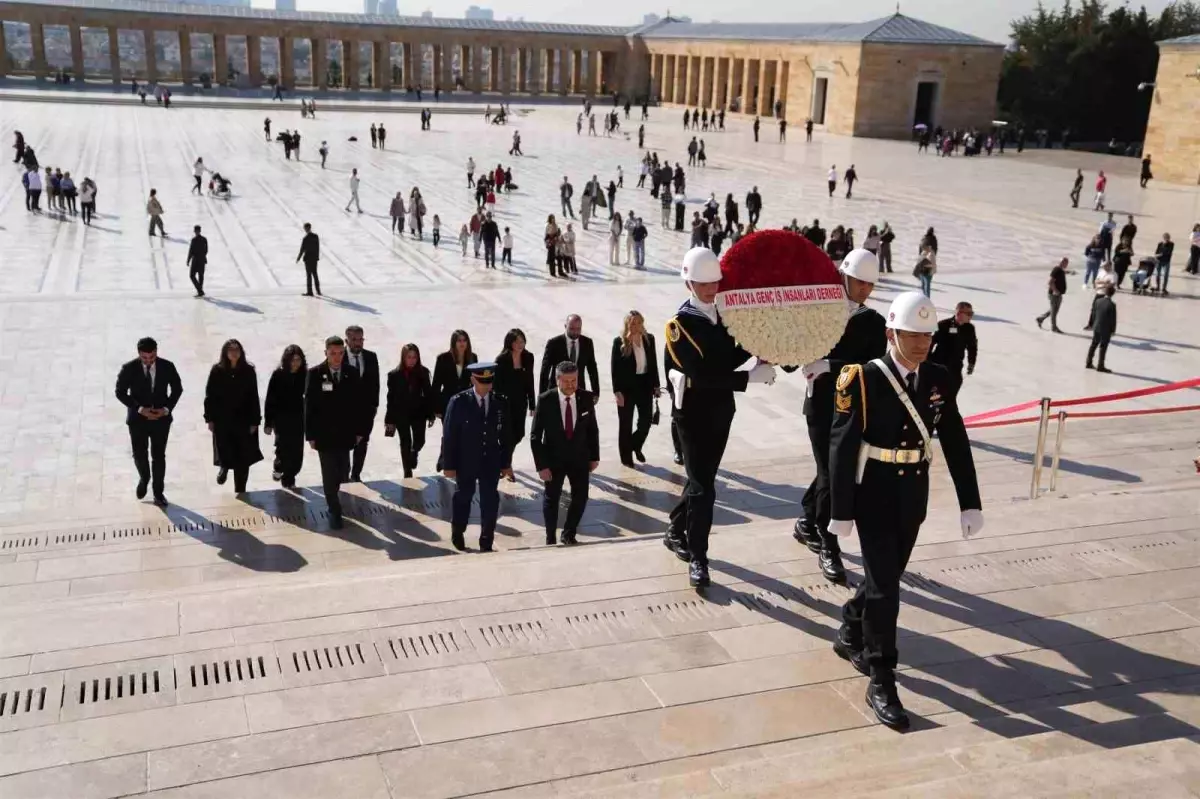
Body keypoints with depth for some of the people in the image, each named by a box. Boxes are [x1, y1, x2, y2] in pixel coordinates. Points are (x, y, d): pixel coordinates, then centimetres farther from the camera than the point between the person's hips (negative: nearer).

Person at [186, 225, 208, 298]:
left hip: (195, 260, -6)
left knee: (192, 275, 2)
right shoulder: (204, 239, 1)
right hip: (202, 260, 6)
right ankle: (200, 291, 23)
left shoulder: (194, 240, -16)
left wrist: (188, 261, -7)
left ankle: (200, 291, -8)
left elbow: (191, 251, -15)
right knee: (201, 275, 15)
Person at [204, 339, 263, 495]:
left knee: (243, 458, 5)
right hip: (222, 420, 0)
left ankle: (240, 490, 20)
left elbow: (253, 397, -2)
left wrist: (254, 421, -3)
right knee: (225, 453, -3)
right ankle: (224, 467, 35)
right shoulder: (217, 371, -4)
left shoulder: (248, 371, -3)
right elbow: (209, 395, 0)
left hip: (243, 419, 1)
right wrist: (210, 418, -2)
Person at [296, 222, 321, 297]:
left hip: (308, 258, -6)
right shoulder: (316, 236, -1)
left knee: (309, 275, 1)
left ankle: (310, 292, 4)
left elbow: (302, 249, -14)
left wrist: (298, 258, -3)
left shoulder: (305, 238, -18)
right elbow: (318, 247, 5)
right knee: (315, 274, 14)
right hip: (315, 258, 6)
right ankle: (318, 291, 17)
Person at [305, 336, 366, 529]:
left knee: (342, 470, 10)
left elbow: (357, 404, 5)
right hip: (324, 433, -3)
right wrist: (310, 434, -8)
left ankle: (331, 494, 37)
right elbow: (309, 406, -6)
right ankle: (334, 511, 10)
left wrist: (359, 430, 3)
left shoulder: (352, 374, 0)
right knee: (329, 473, 1)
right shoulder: (315, 374, -8)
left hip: (345, 433, 3)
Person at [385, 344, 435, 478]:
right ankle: (408, 472, 21)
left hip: (418, 412, 1)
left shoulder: (423, 372, -5)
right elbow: (391, 398, -5)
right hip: (401, 414, -1)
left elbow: (428, 394, 0)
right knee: (405, 443, 8)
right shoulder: (394, 375, -7)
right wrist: (389, 419, -6)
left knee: (419, 441, 2)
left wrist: (431, 415, -1)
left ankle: (413, 454, 40)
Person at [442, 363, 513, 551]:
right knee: (463, 497, 15)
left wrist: (506, 463, 5)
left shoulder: (500, 403, -1)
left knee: (490, 501, 1)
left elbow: (504, 435, 5)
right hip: (466, 462, -2)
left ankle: (486, 543, 12)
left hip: (491, 461, 2)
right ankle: (457, 533, 39)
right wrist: (449, 465, -9)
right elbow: (449, 435, -8)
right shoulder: (458, 402, -9)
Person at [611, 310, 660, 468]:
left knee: (646, 420, 5)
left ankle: (636, 446, 33)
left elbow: (653, 363, 9)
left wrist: (656, 385, 7)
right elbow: (615, 369, -9)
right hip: (626, 387, -3)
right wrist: (617, 391, -14)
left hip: (645, 385, 3)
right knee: (625, 424, 7)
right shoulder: (619, 342, -9)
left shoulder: (649, 339, 2)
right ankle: (626, 457, 20)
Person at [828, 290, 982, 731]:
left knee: (888, 574, 18)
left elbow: (956, 444, 2)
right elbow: (842, 448, -15)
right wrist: (841, 511, -14)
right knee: (884, 584, -5)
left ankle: (850, 636, 43)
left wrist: (970, 502, 0)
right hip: (874, 495, -5)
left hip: (913, 496, 5)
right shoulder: (863, 379, -16)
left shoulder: (939, 379, -1)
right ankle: (881, 682, 5)